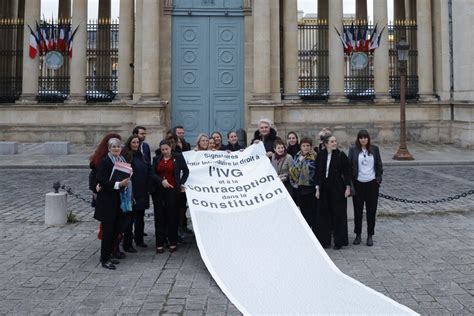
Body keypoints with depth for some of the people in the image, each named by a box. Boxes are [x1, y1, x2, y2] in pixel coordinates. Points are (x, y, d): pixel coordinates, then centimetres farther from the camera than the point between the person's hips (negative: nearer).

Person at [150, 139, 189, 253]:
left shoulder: (178, 157, 5)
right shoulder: (156, 159, 11)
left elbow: (186, 170, 8)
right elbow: (152, 174, 1)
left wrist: (181, 183, 1)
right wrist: (161, 181, -14)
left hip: (171, 190, -2)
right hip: (158, 191, 2)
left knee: (172, 216, 0)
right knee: (159, 217, 3)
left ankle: (173, 243, 10)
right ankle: (160, 243, 9)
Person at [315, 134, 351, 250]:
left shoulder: (341, 155, -5)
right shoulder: (320, 155, 3)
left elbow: (347, 171, -4)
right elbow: (318, 172, 6)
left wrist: (348, 187, -8)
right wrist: (317, 188, 4)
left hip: (338, 188, -3)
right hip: (324, 189, 3)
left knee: (338, 214, 2)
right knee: (324, 214, 7)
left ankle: (339, 241, 12)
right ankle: (325, 240, 18)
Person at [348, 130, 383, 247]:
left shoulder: (374, 149, 4)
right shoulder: (353, 150, -1)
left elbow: (379, 165, 9)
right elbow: (349, 165, 0)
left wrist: (378, 178, 0)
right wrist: (350, 181, -6)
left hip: (372, 183, 1)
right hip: (358, 183, -1)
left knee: (371, 210, 6)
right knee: (357, 210, 7)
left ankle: (370, 236, 16)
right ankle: (358, 235, 19)